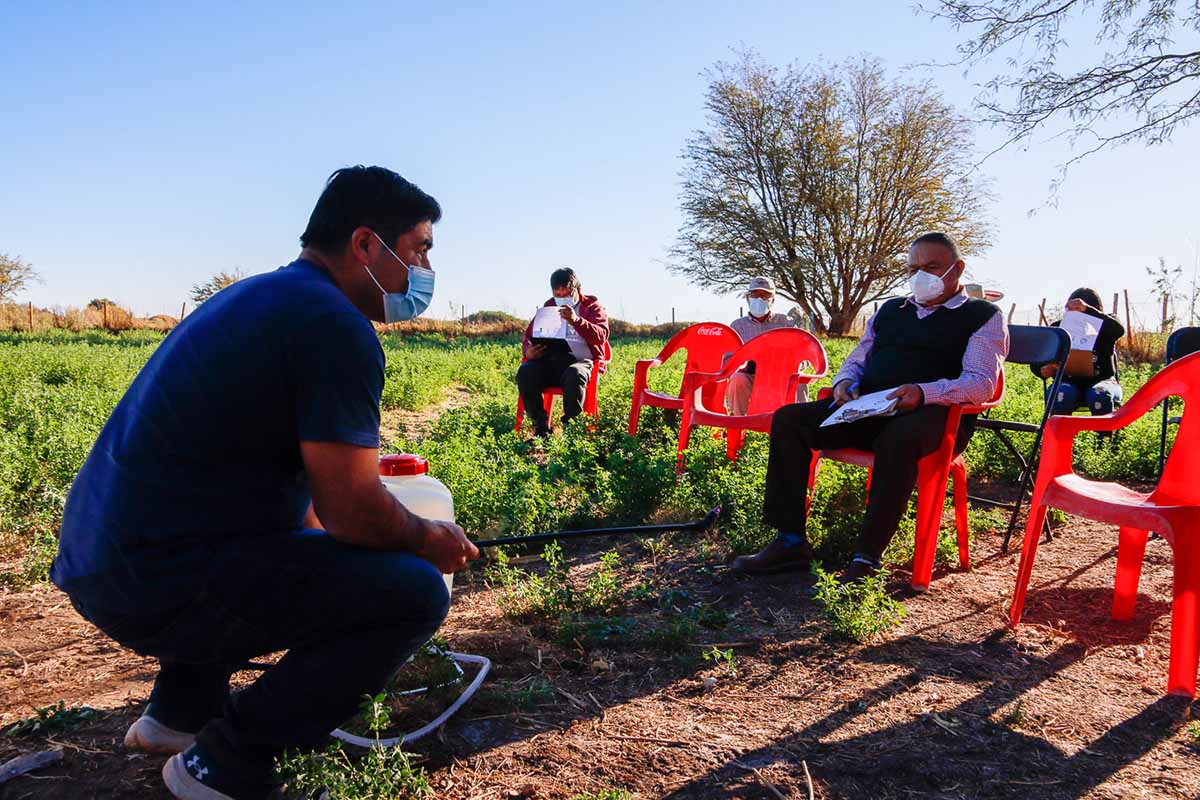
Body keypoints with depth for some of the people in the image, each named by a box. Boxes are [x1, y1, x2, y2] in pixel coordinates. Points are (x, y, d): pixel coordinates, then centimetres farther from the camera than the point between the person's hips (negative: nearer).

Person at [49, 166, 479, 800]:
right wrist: (430, 539, 2)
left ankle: (179, 710, 28)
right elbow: (353, 511, -19)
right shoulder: (335, 326, -16)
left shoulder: (257, 296, 15)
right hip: (161, 582, -10)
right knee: (415, 592, -13)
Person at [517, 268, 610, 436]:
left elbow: (601, 336, -8)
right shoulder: (548, 307, 23)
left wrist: (576, 320, -25)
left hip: (580, 360, -3)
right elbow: (529, 335, 20)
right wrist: (528, 351, -5)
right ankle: (541, 428, -20)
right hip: (549, 360, 4)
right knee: (525, 372, -28)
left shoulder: (592, 307, 11)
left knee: (574, 375, -39)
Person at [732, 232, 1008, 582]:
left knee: (898, 438, -42)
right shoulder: (890, 310, 25)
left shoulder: (984, 317, 8)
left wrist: (925, 392, -27)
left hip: (934, 413, -6)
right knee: (788, 419, -14)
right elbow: (856, 360, 27)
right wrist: (845, 381, 1)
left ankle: (866, 559, -34)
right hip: (866, 409, 6)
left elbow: (981, 382, -7)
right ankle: (790, 542, -17)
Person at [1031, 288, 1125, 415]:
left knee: (1100, 396, -35)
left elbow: (1119, 330, -22)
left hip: (1101, 381, -1)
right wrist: (1042, 370, -20)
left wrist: (1087, 309, -34)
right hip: (1069, 383, 1)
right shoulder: (1058, 328, 8)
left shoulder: (1104, 328, 5)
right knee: (1060, 394, -34)